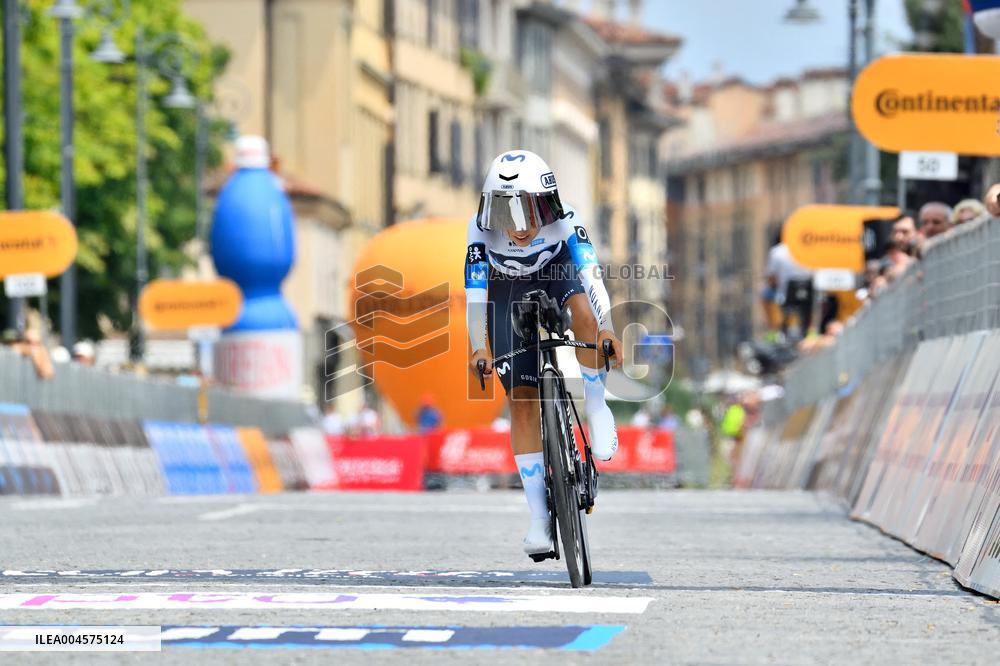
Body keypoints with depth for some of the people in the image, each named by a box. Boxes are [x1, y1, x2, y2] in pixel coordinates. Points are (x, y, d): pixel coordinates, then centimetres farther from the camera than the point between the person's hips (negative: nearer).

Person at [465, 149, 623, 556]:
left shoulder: (564, 221, -32)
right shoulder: (482, 229, -31)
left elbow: (590, 273, -39)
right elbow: (475, 290, -33)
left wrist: (606, 328, -53)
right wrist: (478, 348, -45)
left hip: (556, 276, 0)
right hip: (509, 291, 0)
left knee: (584, 311, -37)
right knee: (522, 401, -9)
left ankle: (595, 405, -12)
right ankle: (539, 519, -7)